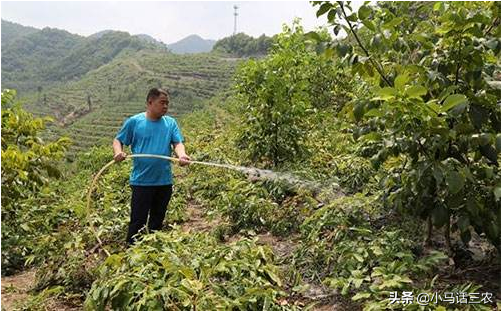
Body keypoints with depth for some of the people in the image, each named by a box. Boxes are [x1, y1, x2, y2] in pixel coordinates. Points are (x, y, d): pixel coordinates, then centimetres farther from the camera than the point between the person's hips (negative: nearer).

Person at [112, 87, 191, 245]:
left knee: (157, 220, 18)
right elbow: (118, 140, 5)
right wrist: (118, 152, -17)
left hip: (164, 181, 3)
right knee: (138, 221, 2)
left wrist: (182, 155, -27)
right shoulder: (134, 121, -2)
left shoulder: (170, 123, 4)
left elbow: (178, 143, -5)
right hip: (141, 181, -3)